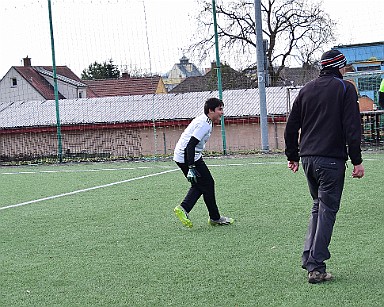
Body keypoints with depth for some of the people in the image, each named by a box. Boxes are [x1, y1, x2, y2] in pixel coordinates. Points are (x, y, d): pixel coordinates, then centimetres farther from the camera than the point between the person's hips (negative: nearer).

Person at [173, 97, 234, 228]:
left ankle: (183, 209, 3)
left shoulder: (204, 121, 14)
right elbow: (190, 145, -26)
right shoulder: (204, 124, -19)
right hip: (188, 157, -10)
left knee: (198, 185, 15)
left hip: (180, 156, 10)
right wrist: (191, 168, -29)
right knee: (208, 184, 0)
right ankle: (215, 218, 9)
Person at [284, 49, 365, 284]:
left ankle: (309, 257, 11)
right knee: (327, 211, -2)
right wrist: (357, 160, -8)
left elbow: (291, 126, 15)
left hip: (307, 158, 6)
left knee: (319, 206, 19)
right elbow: (352, 127, -10)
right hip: (331, 159, -6)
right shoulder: (345, 88, -2)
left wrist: (292, 156, 23)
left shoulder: (306, 89, 14)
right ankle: (316, 267, -5)